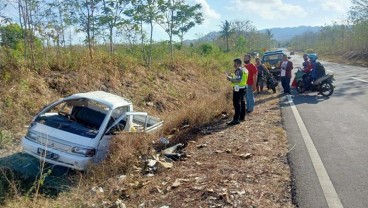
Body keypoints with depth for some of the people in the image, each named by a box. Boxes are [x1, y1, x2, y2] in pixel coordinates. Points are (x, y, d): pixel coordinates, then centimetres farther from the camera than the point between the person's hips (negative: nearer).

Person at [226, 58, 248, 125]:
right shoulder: (244, 69, 14)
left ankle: (236, 119, -13)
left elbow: (238, 80, -26)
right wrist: (231, 76, 14)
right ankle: (242, 117, 29)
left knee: (237, 104, -11)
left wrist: (230, 78, -18)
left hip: (238, 89, -11)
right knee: (242, 102, 18)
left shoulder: (238, 70, -16)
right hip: (243, 88, 11)